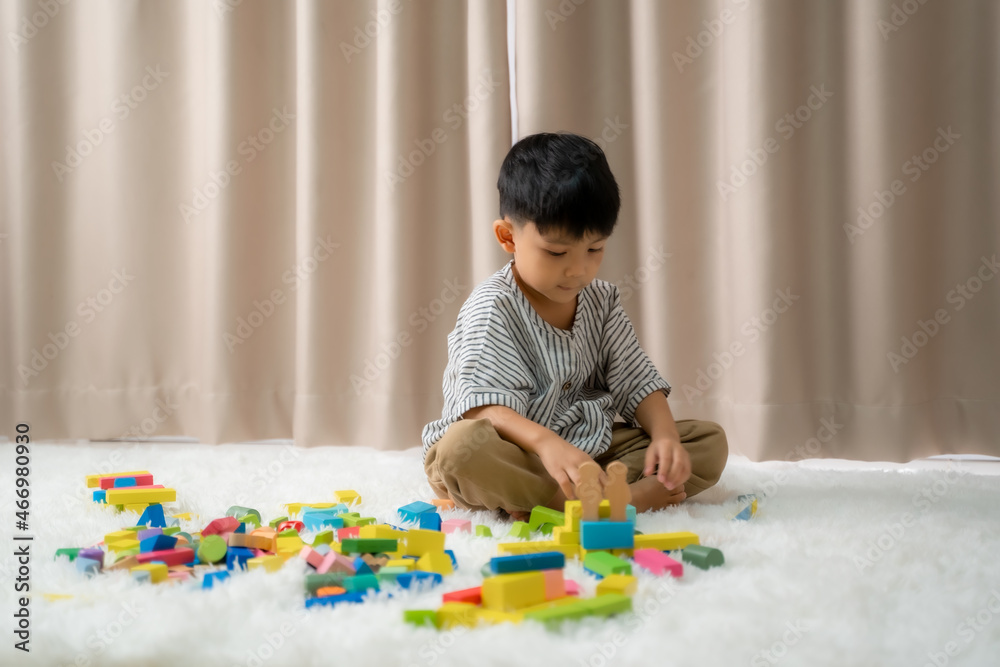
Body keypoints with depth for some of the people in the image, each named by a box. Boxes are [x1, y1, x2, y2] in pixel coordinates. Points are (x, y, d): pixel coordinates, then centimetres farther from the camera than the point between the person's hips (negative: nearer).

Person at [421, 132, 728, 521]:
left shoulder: (601, 300, 7)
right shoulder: (492, 308, -13)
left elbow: (635, 382, 8)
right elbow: (484, 409, -26)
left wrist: (665, 435, -14)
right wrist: (547, 443, -45)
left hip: (588, 449, 6)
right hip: (514, 455, -6)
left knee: (710, 442, -6)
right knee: (464, 447, -40)